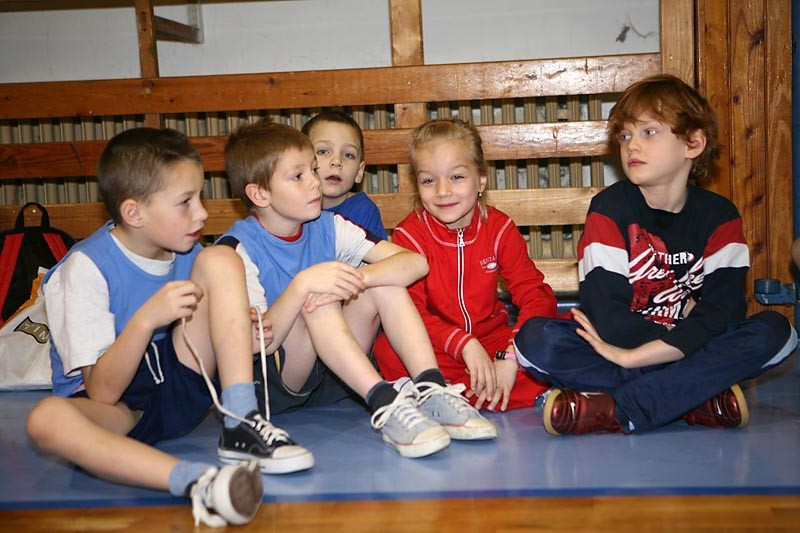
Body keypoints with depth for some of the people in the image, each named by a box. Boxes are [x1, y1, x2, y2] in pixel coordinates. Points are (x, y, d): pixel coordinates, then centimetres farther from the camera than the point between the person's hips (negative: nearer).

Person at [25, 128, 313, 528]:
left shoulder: (184, 252, 1)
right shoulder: (86, 267, -16)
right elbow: (103, 393, -20)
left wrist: (240, 334, -10)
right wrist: (146, 319, -34)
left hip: (181, 389, 5)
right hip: (115, 408, -4)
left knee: (221, 262, -13)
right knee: (46, 418, -38)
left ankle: (241, 427, -22)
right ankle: (196, 481, -54)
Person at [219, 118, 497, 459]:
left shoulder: (328, 227, 0)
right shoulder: (239, 248, -14)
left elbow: (415, 262, -10)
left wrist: (353, 280, -28)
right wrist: (301, 284, -37)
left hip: (332, 380, 5)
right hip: (274, 385, -5)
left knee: (382, 282, -14)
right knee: (316, 303, -30)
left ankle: (432, 391, -25)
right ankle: (384, 405, -38)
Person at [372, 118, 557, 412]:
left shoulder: (499, 228, -3)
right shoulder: (409, 235, -9)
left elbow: (536, 294, -10)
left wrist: (512, 357, -26)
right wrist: (464, 344, -34)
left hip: (491, 337, 3)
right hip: (437, 348, -2)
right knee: (387, 350, -34)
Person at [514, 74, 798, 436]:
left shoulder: (719, 216, -2)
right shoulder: (609, 209, -9)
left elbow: (723, 312, -16)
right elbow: (609, 318, -18)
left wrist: (632, 355, -24)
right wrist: (687, 332, -12)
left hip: (699, 353, 2)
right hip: (619, 353, -2)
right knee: (537, 338, -27)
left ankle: (611, 409, -29)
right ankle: (699, 400, -27)